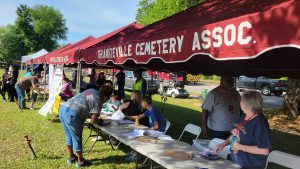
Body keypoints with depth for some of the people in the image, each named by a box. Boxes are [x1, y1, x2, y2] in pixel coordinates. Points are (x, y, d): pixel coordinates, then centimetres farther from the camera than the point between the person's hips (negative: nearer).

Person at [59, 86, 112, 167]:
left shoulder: (92, 91, 18)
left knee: (69, 137, 23)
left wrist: (94, 116, 24)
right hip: (71, 114, -9)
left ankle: (71, 157, 39)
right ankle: (80, 161, 24)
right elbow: (94, 120, -10)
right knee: (77, 139, 8)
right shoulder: (98, 100, -5)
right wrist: (99, 121, 10)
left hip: (63, 109, 9)